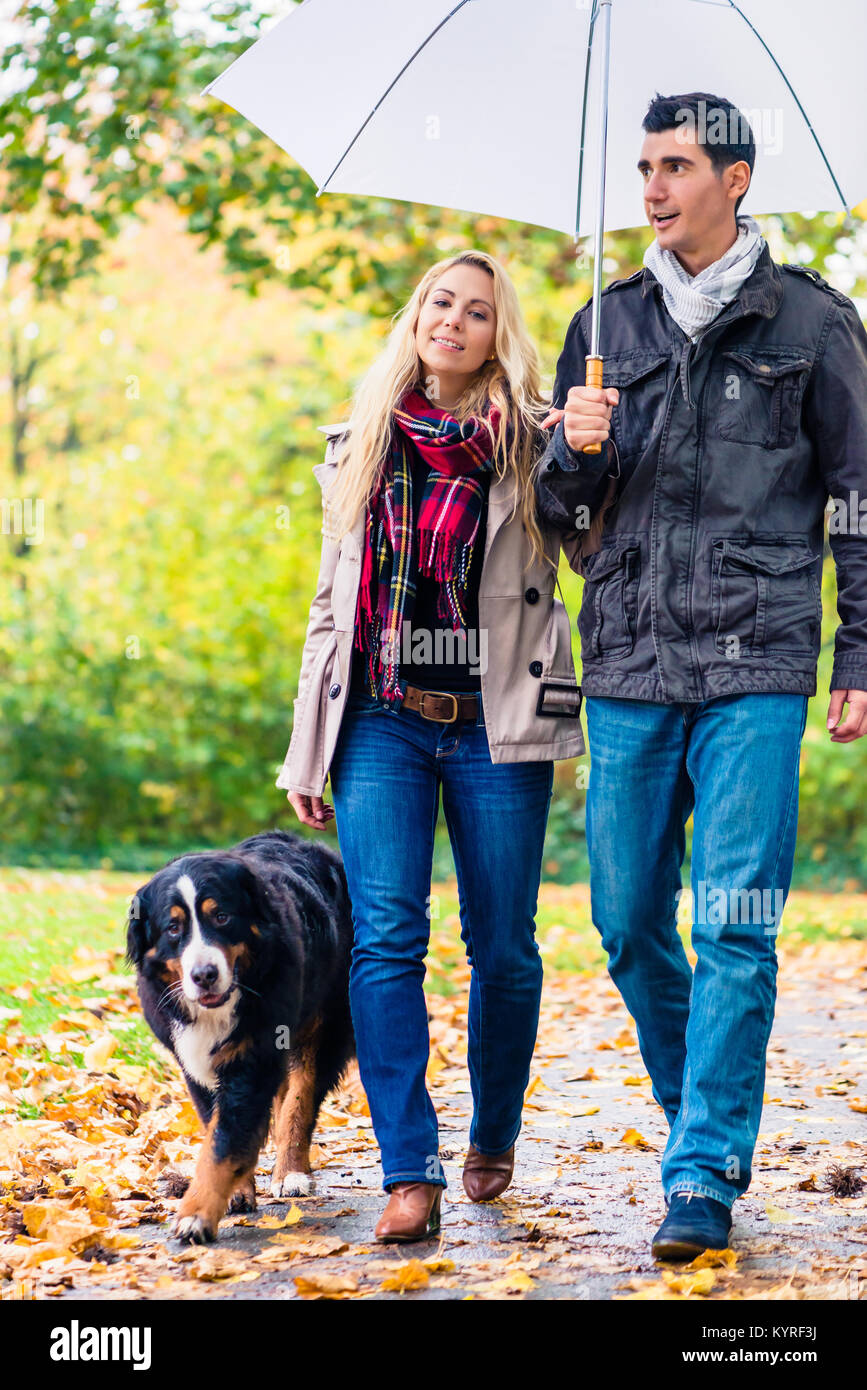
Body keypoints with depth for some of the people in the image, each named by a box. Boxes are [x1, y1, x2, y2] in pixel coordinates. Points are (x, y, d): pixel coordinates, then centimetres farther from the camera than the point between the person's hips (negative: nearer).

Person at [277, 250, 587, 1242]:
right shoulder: (361, 449, 14)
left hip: (496, 722, -1)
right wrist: (306, 753, 14)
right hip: (382, 721, 1)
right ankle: (409, 1173, -11)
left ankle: (493, 1140, 25)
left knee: (502, 947, 3)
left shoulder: (528, 444, 7)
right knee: (385, 939, -12)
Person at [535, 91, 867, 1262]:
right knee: (630, 925, 7)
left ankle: (706, 1178, -3)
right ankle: (699, 1117, 27)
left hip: (755, 670, -4)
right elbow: (561, 507, 16)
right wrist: (576, 450, -7)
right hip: (628, 667, 4)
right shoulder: (610, 324, 14)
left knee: (735, 929, -8)